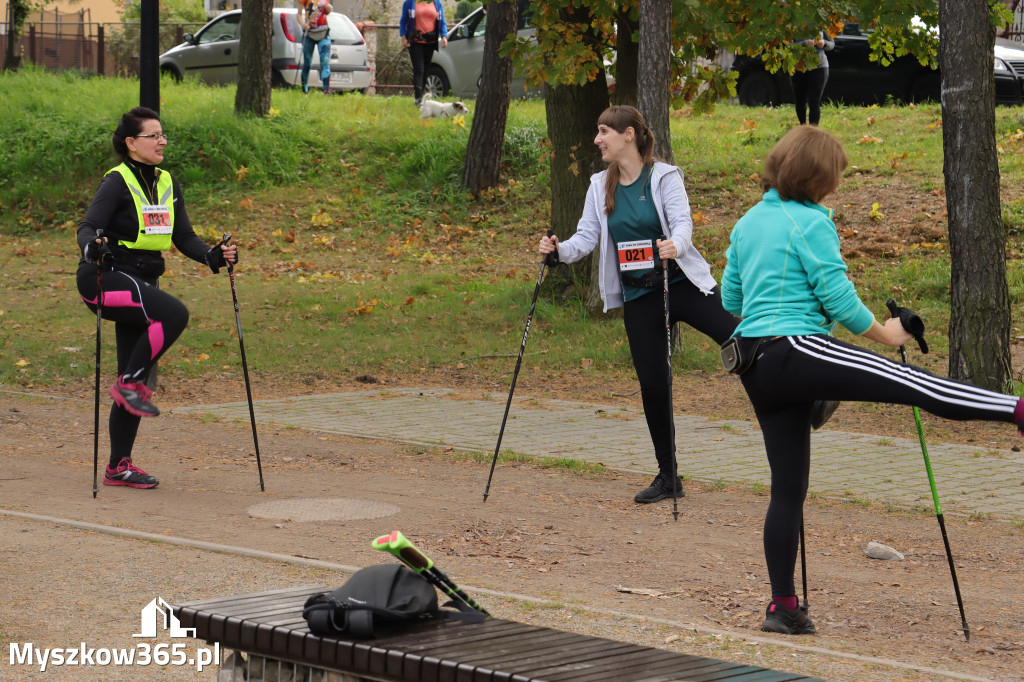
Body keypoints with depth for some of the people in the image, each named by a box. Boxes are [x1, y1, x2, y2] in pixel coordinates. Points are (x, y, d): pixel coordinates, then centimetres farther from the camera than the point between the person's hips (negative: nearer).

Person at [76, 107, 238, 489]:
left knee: (136, 378, 4)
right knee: (174, 314, -30)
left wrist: (214, 256, -3)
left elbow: (184, 238, 14)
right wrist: (92, 246, -40)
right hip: (109, 278, -7)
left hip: (142, 285, 7)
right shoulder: (117, 182, -9)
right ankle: (129, 383, -14)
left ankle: (118, 467, 10)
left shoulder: (168, 185, 12)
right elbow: (87, 229, -18)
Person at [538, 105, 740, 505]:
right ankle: (668, 476, 15)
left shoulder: (664, 177, -8)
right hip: (638, 298, 4)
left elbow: (682, 221, -20)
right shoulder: (600, 187, 6)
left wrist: (676, 245, -42)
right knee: (652, 383, 5)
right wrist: (559, 250, -17)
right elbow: (587, 236, 4)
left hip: (682, 284, -4)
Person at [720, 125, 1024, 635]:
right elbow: (839, 302, -10)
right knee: (914, 383, -13)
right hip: (797, 351, -8)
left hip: (756, 367, 8)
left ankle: (782, 605, 9)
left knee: (788, 485, 9)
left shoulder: (747, 223, 15)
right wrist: (886, 335, 4)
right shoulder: (811, 223, -8)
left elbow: (730, 297, 23)